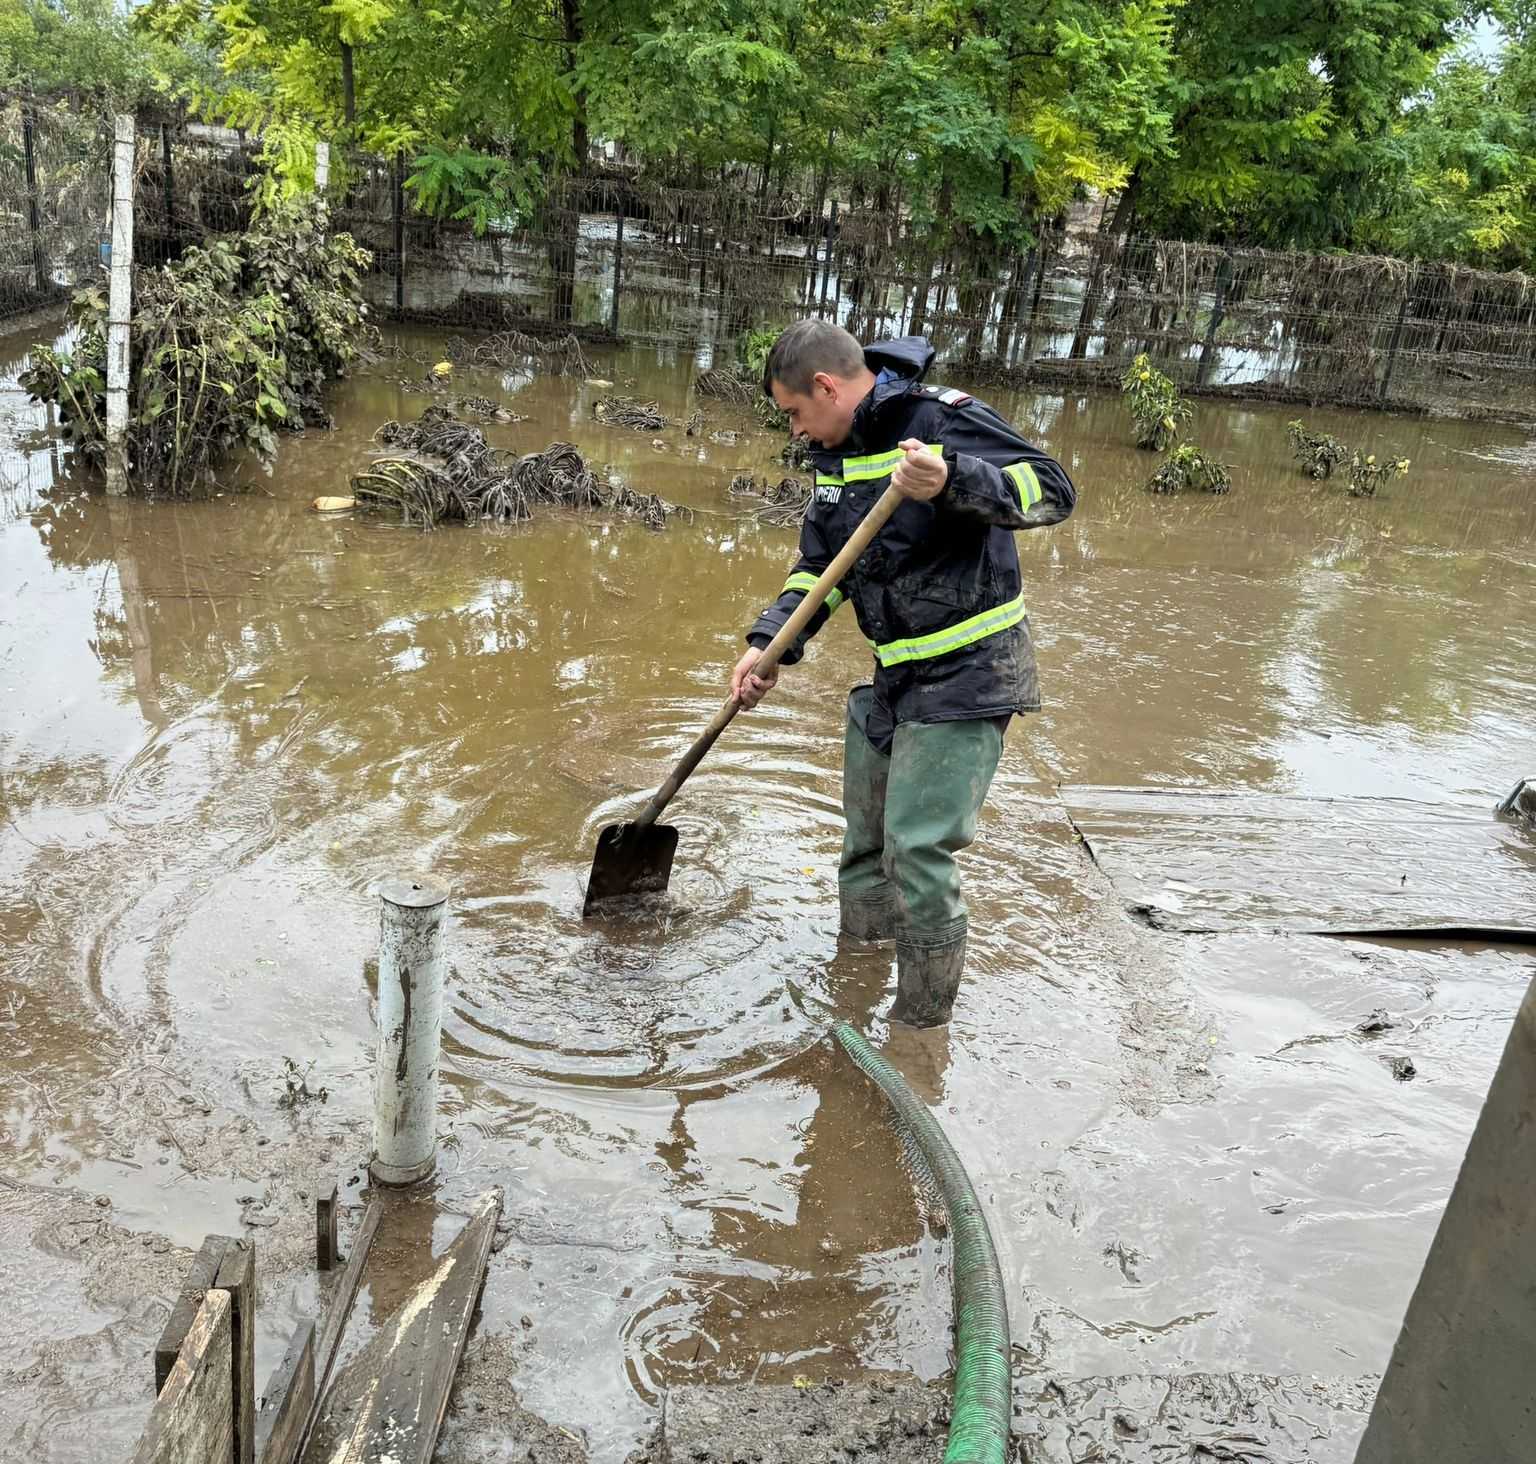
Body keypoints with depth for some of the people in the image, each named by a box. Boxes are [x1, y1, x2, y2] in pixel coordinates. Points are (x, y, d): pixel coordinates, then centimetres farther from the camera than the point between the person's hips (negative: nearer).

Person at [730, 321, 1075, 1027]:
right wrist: (768, 642, -1)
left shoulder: (943, 420, -17)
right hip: (893, 677, 9)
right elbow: (818, 564, 13)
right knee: (866, 843, 18)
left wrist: (952, 481, -40)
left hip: (966, 677, -9)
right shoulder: (837, 451, 9)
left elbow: (1052, 489, -24)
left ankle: (923, 1024, 4)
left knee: (917, 849, -12)